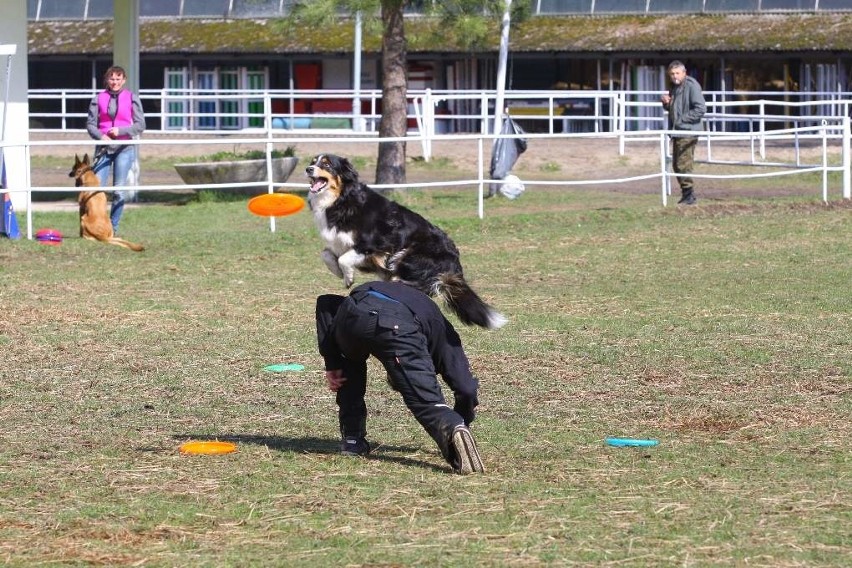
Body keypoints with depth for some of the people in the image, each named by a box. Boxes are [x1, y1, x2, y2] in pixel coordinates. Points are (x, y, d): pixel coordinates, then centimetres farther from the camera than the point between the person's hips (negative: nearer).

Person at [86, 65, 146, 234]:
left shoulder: (131, 98, 3)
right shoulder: (98, 99, 6)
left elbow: (140, 125, 1)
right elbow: (90, 123, 5)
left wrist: (120, 130, -13)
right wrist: (100, 136, -14)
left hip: (124, 148, -1)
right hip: (104, 148, 1)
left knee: (119, 191, -1)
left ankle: (113, 227, 8)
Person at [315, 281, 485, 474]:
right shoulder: (440, 328, 36)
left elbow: (325, 302, 29)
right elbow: (466, 387, 26)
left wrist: (331, 364, 28)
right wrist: (460, 425, 43)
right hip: (398, 328, -3)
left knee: (350, 365, 36)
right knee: (425, 400, 0)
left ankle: (352, 438, 30)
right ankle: (452, 429, -31)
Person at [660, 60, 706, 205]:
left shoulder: (692, 86, -13)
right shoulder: (674, 87, 16)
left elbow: (700, 108, -20)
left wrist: (682, 119, -19)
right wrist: (666, 103, 6)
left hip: (688, 131, -10)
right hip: (677, 132, 10)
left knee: (683, 164, -12)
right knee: (676, 165, 12)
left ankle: (689, 195, -6)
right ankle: (686, 194, 20)